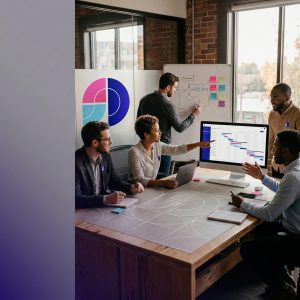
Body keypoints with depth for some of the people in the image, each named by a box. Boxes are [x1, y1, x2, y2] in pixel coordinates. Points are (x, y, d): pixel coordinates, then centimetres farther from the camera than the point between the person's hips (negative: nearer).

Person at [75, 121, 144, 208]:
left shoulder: (106, 156, 2)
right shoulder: (77, 162, -19)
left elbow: (114, 181, 15)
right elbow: (76, 198, -25)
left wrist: (131, 188, -3)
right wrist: (106, 199, -33)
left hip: (102, 207, 7)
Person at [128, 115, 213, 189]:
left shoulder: (157, 146, 1)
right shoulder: (134, 152, -19)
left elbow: (178, 149, 11)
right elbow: (140, 180, -25)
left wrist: (199, 144, 4)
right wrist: (163, 183, -37)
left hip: (152, 187, 7)